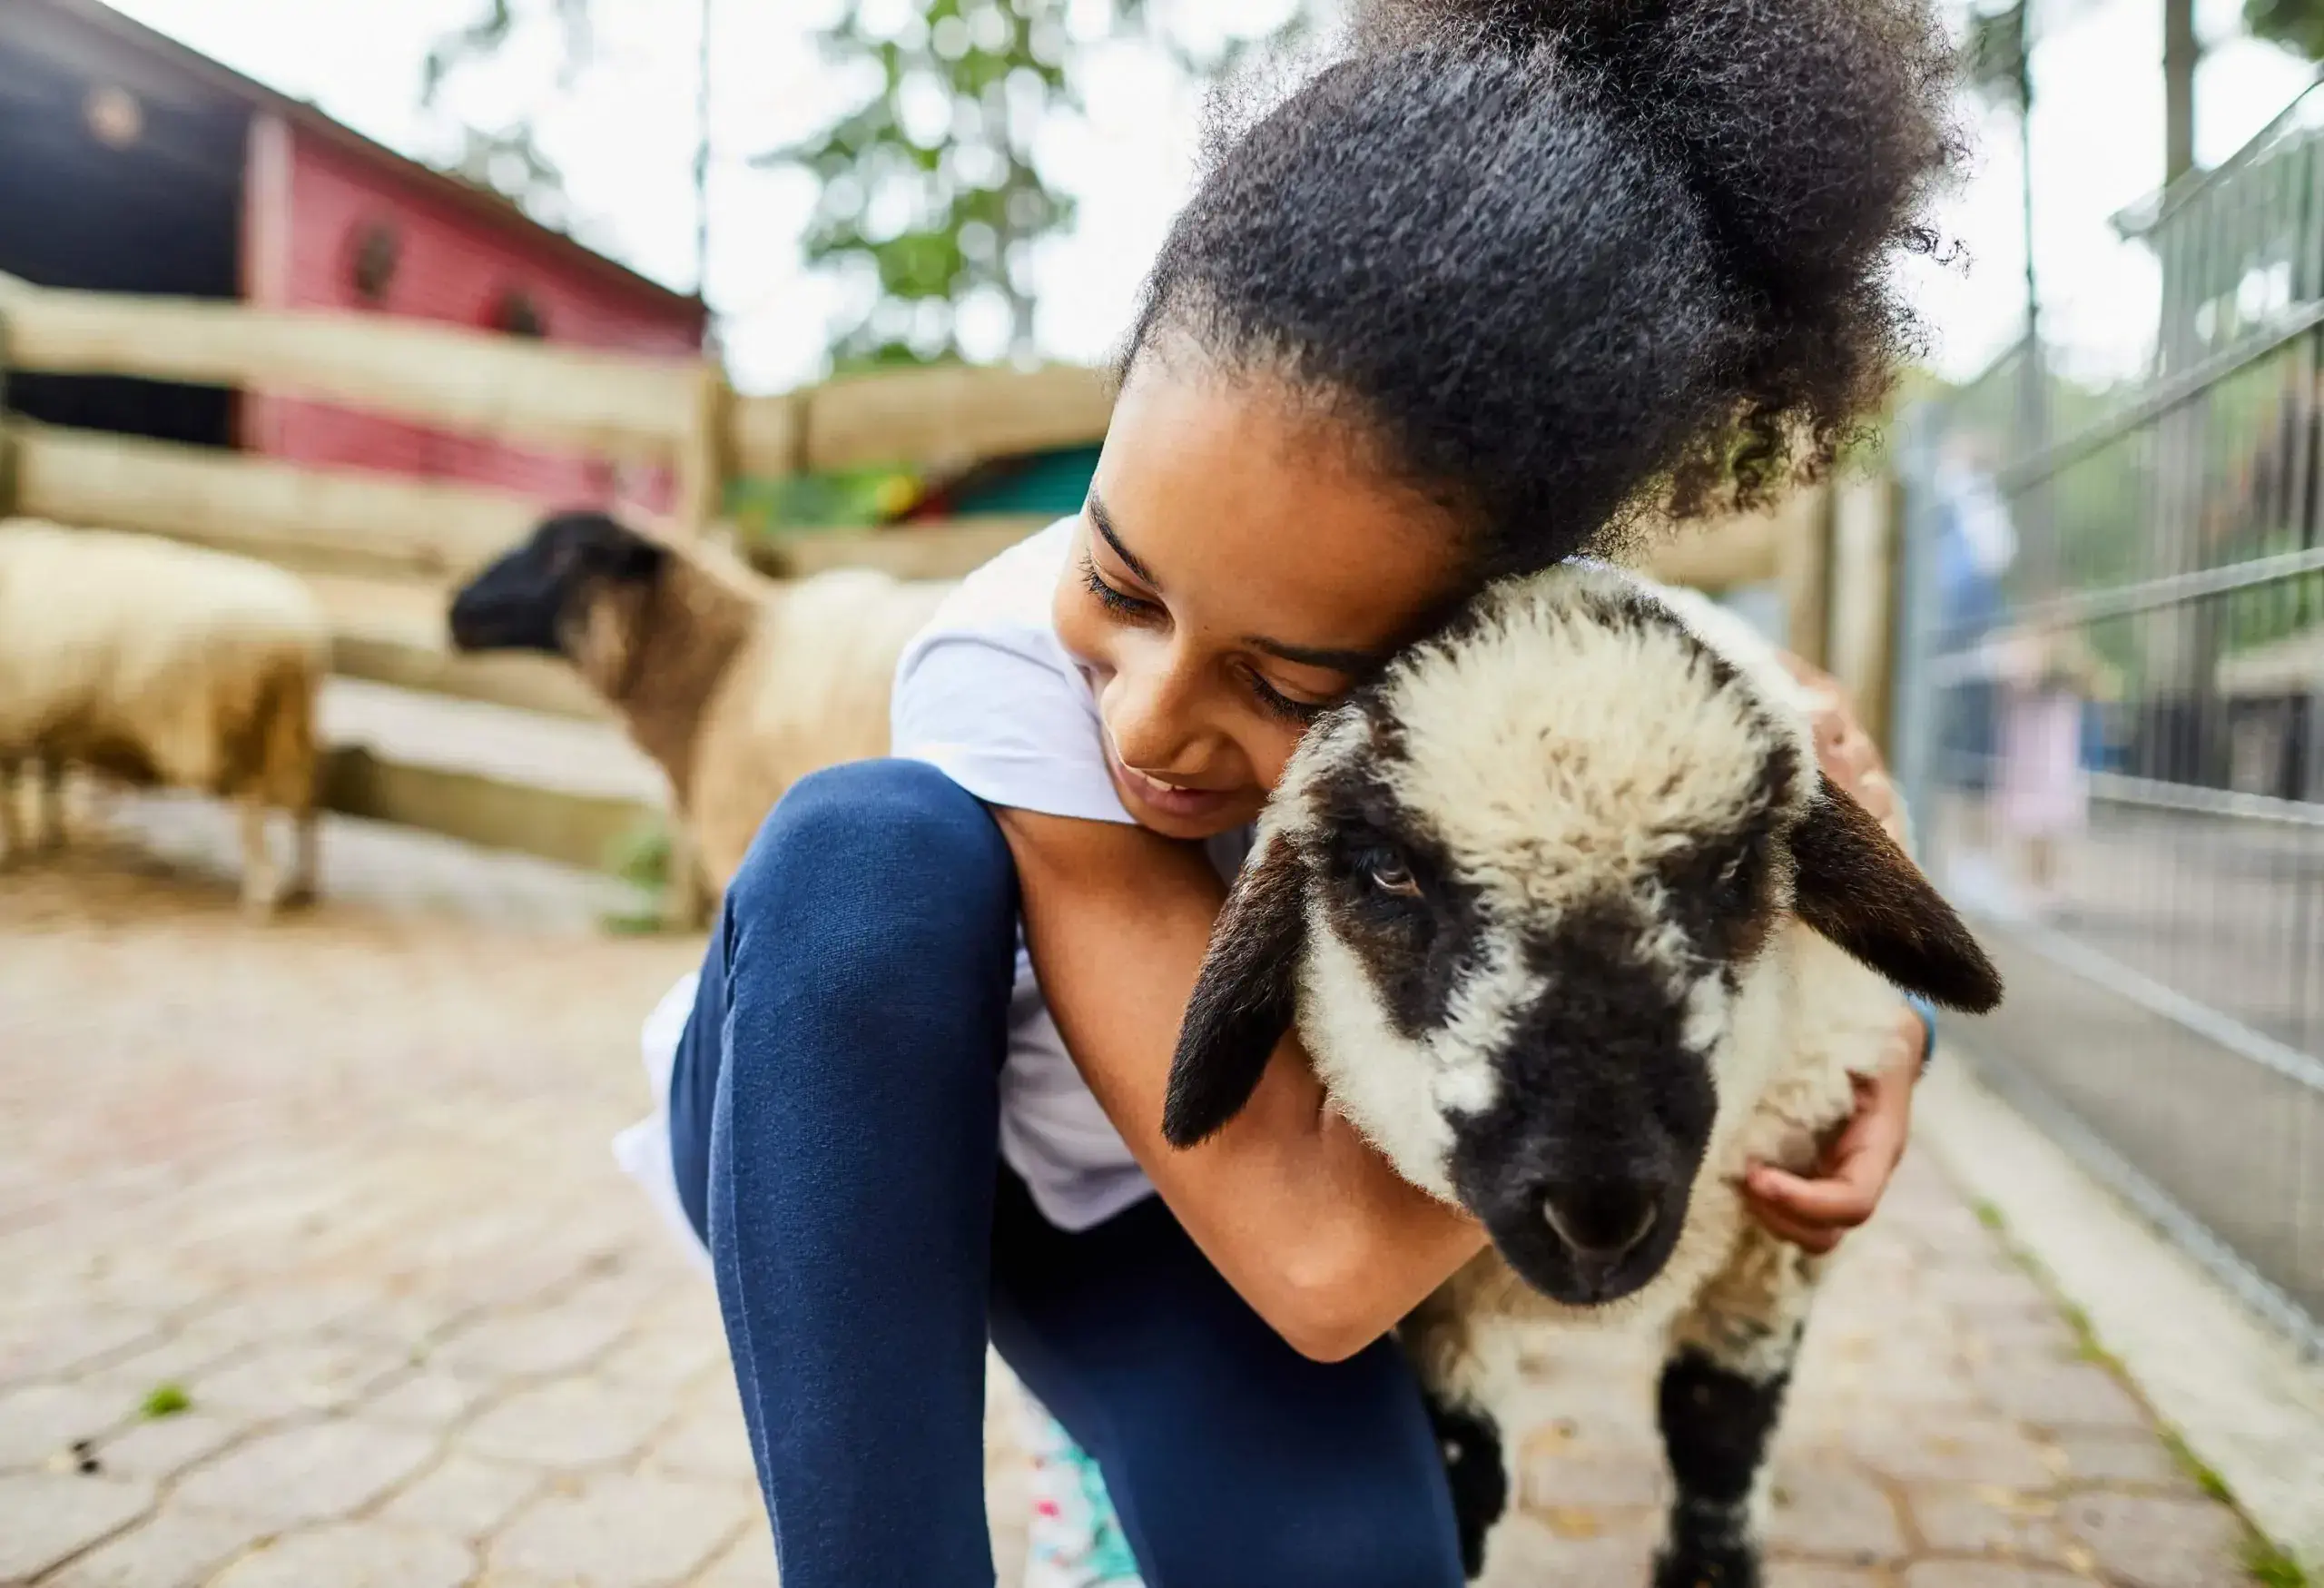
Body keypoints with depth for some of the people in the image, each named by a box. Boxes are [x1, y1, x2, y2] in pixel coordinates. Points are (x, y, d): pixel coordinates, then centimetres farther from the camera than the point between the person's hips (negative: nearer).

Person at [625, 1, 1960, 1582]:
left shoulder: (1537, 688, -23)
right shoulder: (1014, 669, -36)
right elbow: (1315, 1255, -37)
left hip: (1150, 1216, 2)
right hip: (826, 1166, -1)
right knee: (874, 847, -36)